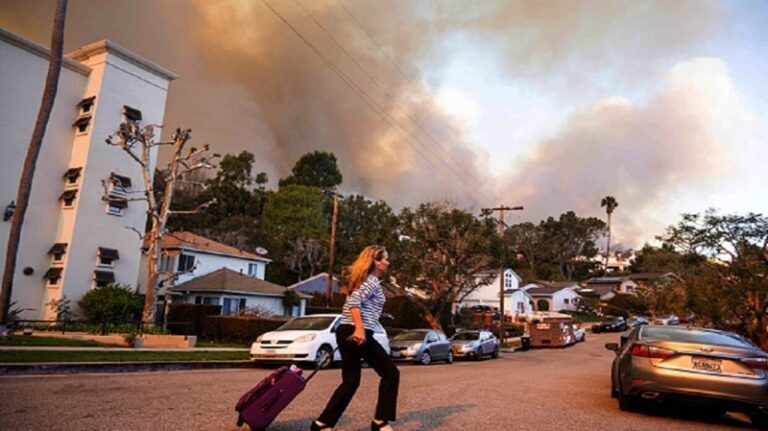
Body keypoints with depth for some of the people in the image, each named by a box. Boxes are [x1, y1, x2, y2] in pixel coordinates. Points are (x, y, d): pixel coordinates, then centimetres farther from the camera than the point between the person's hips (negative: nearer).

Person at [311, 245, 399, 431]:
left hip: (345, 333, 9)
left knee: (350, 381, 13)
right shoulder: (373, 281, -8)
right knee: (390, 373, 3)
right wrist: (360, 329, -28)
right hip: (358, 335, -9)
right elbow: (354, 301, -23)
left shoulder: (363, 280, 20)